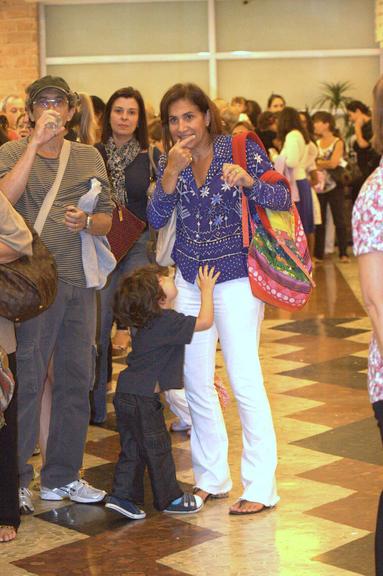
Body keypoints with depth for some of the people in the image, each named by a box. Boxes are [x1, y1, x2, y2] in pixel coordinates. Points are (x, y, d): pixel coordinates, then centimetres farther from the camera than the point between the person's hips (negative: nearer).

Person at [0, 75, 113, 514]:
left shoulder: (89, 157, 13)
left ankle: (62, 476, 22)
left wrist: (85, 222, -8)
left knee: (77, 379, 9)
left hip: (80, 280, 5)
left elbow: (107, 218, 14)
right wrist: (36, 141, -19)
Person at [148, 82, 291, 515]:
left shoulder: (241, 148, -7)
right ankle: (211, 478, 23)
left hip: (235, 276, -5)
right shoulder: (169, 161, 4)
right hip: (189, 277, 5)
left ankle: (260, 486, 2)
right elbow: (156, 219, -7)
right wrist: (172, 171, -19)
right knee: (195, 381, 9)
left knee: (244, 378, -8)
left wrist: (246, 180, -30)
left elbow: (282, 200, -13)